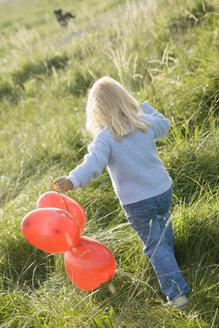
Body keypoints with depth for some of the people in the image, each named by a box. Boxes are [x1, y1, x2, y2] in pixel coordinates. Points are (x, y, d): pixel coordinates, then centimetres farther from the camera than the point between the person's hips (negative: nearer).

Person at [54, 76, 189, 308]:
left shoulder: (105, 137, -21)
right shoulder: (146, 123, -6)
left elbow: (94, 163, -38)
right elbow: (163, 126, 17)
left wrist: (73, 180, -51)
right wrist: (145, 107, 25)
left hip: (138, 204, -5)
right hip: (165, 191, 5)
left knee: (155, 247, 10)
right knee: (162, 221, 37)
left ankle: (176, 293, 10)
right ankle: (168, 260, 58)